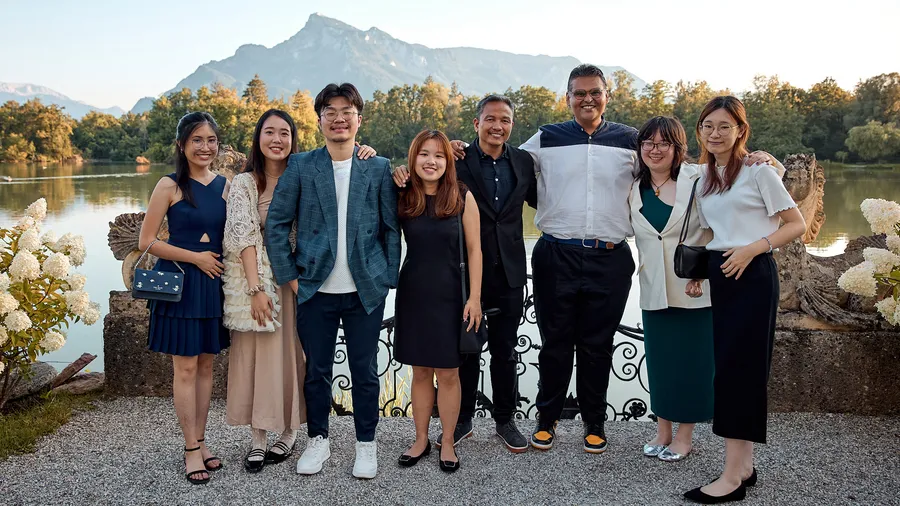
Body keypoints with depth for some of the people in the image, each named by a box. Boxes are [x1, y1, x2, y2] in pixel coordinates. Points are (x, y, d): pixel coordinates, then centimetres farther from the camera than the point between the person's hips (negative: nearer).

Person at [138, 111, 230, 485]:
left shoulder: (225, 185, 6)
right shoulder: (170, 186, -6)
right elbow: (146, 241, -8)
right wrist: (196, 257, -11)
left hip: (214, 283, 4)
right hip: (179, 282, -4)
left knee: (206, 365, 11)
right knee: (185, 368, 2)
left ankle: (199, 442, 23)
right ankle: (191, 449, 13)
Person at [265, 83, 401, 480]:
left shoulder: (379, 168, 2)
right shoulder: (300, 166, 1)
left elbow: (391, 228, 5)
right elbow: (276, 223, 1)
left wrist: (388, 279, 0)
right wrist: (289, 275, -3)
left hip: (366, 291, 0)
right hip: (315, 290, 0)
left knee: (365, 372, 8)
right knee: (316, 370, 11)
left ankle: (366, 443, 26)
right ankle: (318, 440, 30)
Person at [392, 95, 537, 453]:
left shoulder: (523, 162, 5)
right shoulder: (456, 160, -7)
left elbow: (540, 200, 16)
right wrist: (403, 173, -27)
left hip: (509, 273, 3)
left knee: (505, 352, 13)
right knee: (465, 350, 11)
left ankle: (505, 421, 29)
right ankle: (462, 420, 27)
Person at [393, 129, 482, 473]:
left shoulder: (463, 197, -6)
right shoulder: (402, 198, 0)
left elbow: (474, 250, -3)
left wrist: (474, 297, -7)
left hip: (449, 295, -2)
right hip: (412, 293, 2)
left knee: (448, 373, 7)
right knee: (420, 371, 12)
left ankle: (448, 442, 22)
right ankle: (421, 439, 27)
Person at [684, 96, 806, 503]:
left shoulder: (759, 172, -5)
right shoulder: (702, 179, 13)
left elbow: (797, 225, -4)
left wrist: (753, 247, -16)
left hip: (753, 275, -6)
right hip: (719, 275, 7)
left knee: (736, 367, -9)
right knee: (728, 366, 7)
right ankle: (745, 466, 17)